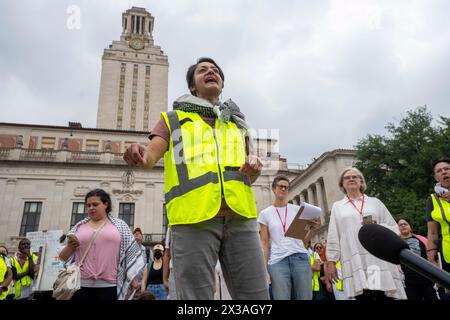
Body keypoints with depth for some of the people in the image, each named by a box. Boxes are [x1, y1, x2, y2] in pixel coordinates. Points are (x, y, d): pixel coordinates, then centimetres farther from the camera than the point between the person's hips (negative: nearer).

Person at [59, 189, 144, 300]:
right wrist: (69, 247, -7)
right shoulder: (79, 227, 11)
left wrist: (133, 277, 2)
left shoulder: (120, 226, 6)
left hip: (109, 286, -2)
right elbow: (63, 257, 14)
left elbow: (130, 252, 6)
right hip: (81, 285, 2)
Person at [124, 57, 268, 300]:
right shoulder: (173, 119, 17)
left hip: (239, 215, 3)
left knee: (255, 293, 2)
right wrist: (140, 156, -24)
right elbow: (151, 155, 0)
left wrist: (254, 167, 1)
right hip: (193, 216, -3)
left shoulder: (237, 122, 26)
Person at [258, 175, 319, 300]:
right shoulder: (265, 214, 8)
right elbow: (264, 243, 6)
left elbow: (304, 240, 12)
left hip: (300, 258, 2)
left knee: (305, 297, -1)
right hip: (277, 261, -1)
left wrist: (311, 229, -8)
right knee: (282, 298, -6)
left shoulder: (297, 209, 12)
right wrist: (264, 268, -2)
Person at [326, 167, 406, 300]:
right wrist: (331, 261, 4)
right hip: (355, 263, 0)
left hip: (380, 259, 1)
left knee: (384, 296, -9)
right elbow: (333, 237, 12)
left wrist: (379, 227, -6)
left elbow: (394, 229, 14)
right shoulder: (337, 206, 17)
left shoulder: (375, 202, 18)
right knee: (363, 296, -10)